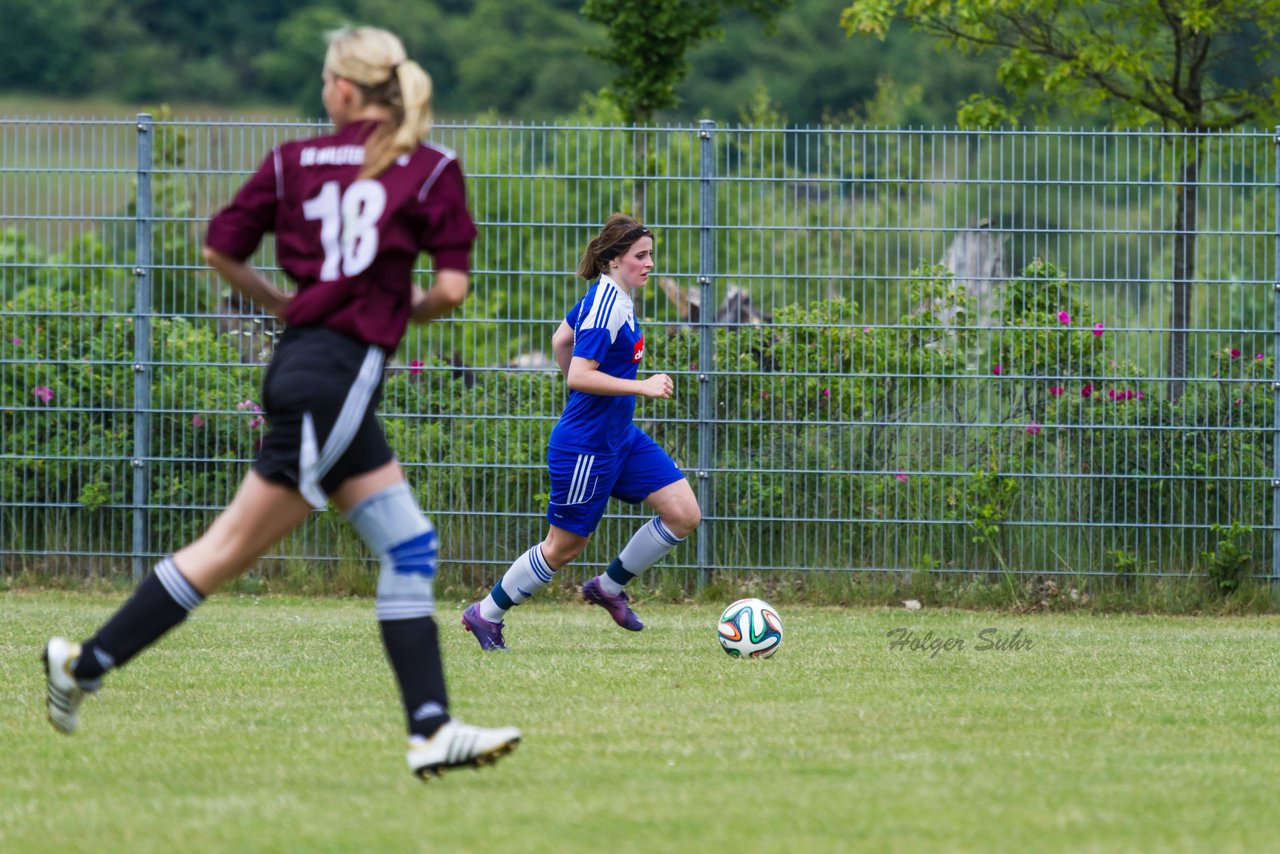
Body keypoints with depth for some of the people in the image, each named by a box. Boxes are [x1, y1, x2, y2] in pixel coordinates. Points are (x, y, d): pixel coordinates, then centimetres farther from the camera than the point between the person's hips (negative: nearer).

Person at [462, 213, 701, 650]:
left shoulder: (612, 297, 8)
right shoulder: (606, 305, -21)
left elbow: (560, 340, 22)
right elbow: (579, 376, -28)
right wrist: (643, 386, -27)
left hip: (620, 438, 9)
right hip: (587, 446, -9)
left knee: (685, 515, 1)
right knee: (564, 547, 2)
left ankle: (609, 586, 16)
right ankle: (487, 613, 20)